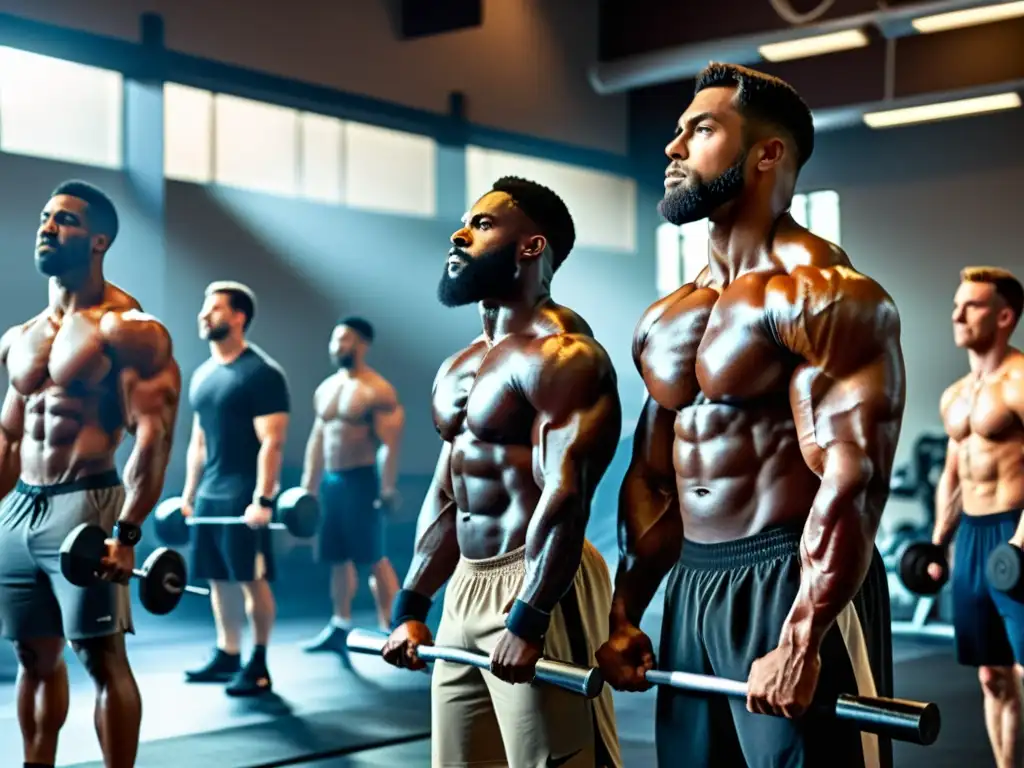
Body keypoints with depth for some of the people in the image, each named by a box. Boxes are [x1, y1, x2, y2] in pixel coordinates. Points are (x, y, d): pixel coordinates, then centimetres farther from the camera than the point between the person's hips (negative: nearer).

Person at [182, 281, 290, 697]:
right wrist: (188, 494, 16)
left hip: (244, 496, -8)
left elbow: (271, 442, -16)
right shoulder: (202, 375, 13)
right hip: (209, 495, 8)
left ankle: (258, 666, 4)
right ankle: (227, 656, 21)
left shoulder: (262, 374, -11)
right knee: (218, 579, 11)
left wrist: (262, 499, -22)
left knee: (252, 579, -3)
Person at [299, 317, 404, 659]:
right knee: (337, 558, 12)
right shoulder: (325, 389, 13)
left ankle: (389, 629, 0)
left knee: (374, 558, -5)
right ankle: (340, 627, 20)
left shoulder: (377, 391, -10)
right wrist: (308, 486, 15)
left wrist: (387, 488, -21)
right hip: (330, 481, 8)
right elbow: (317, 440, 17)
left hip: (360, 481, -8)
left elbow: (390, 444, -15)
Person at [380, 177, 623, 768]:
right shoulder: (458, 369, 17)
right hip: (465, 591, 9)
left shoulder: (558, 354, -12)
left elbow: (566, 494, -21)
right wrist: (412, 607, 15)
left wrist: (528, 620, -25)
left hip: (533, 589, -9)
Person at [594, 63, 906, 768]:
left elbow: (852, 479, -19)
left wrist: (800, 643, -24)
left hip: (794, 588, -8)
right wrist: (624, 617, 11)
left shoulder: (825, 295, -12)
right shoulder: (665, 321, 13)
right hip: (690, 593, 8)